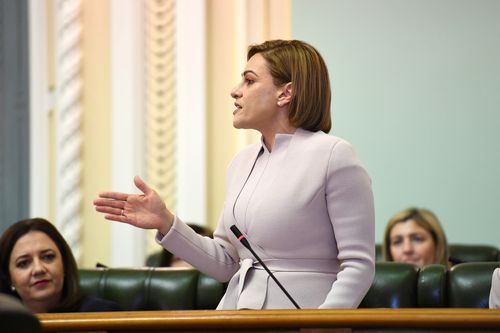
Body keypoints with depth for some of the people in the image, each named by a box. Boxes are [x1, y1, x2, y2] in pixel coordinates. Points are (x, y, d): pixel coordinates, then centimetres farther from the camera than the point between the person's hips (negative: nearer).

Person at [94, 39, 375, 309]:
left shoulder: (333, 155, -6)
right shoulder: (242, 162, 14)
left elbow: (359, 265, -9)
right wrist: (165, 223, 4)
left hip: (295, 318, -5)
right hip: (236, 306, 5)